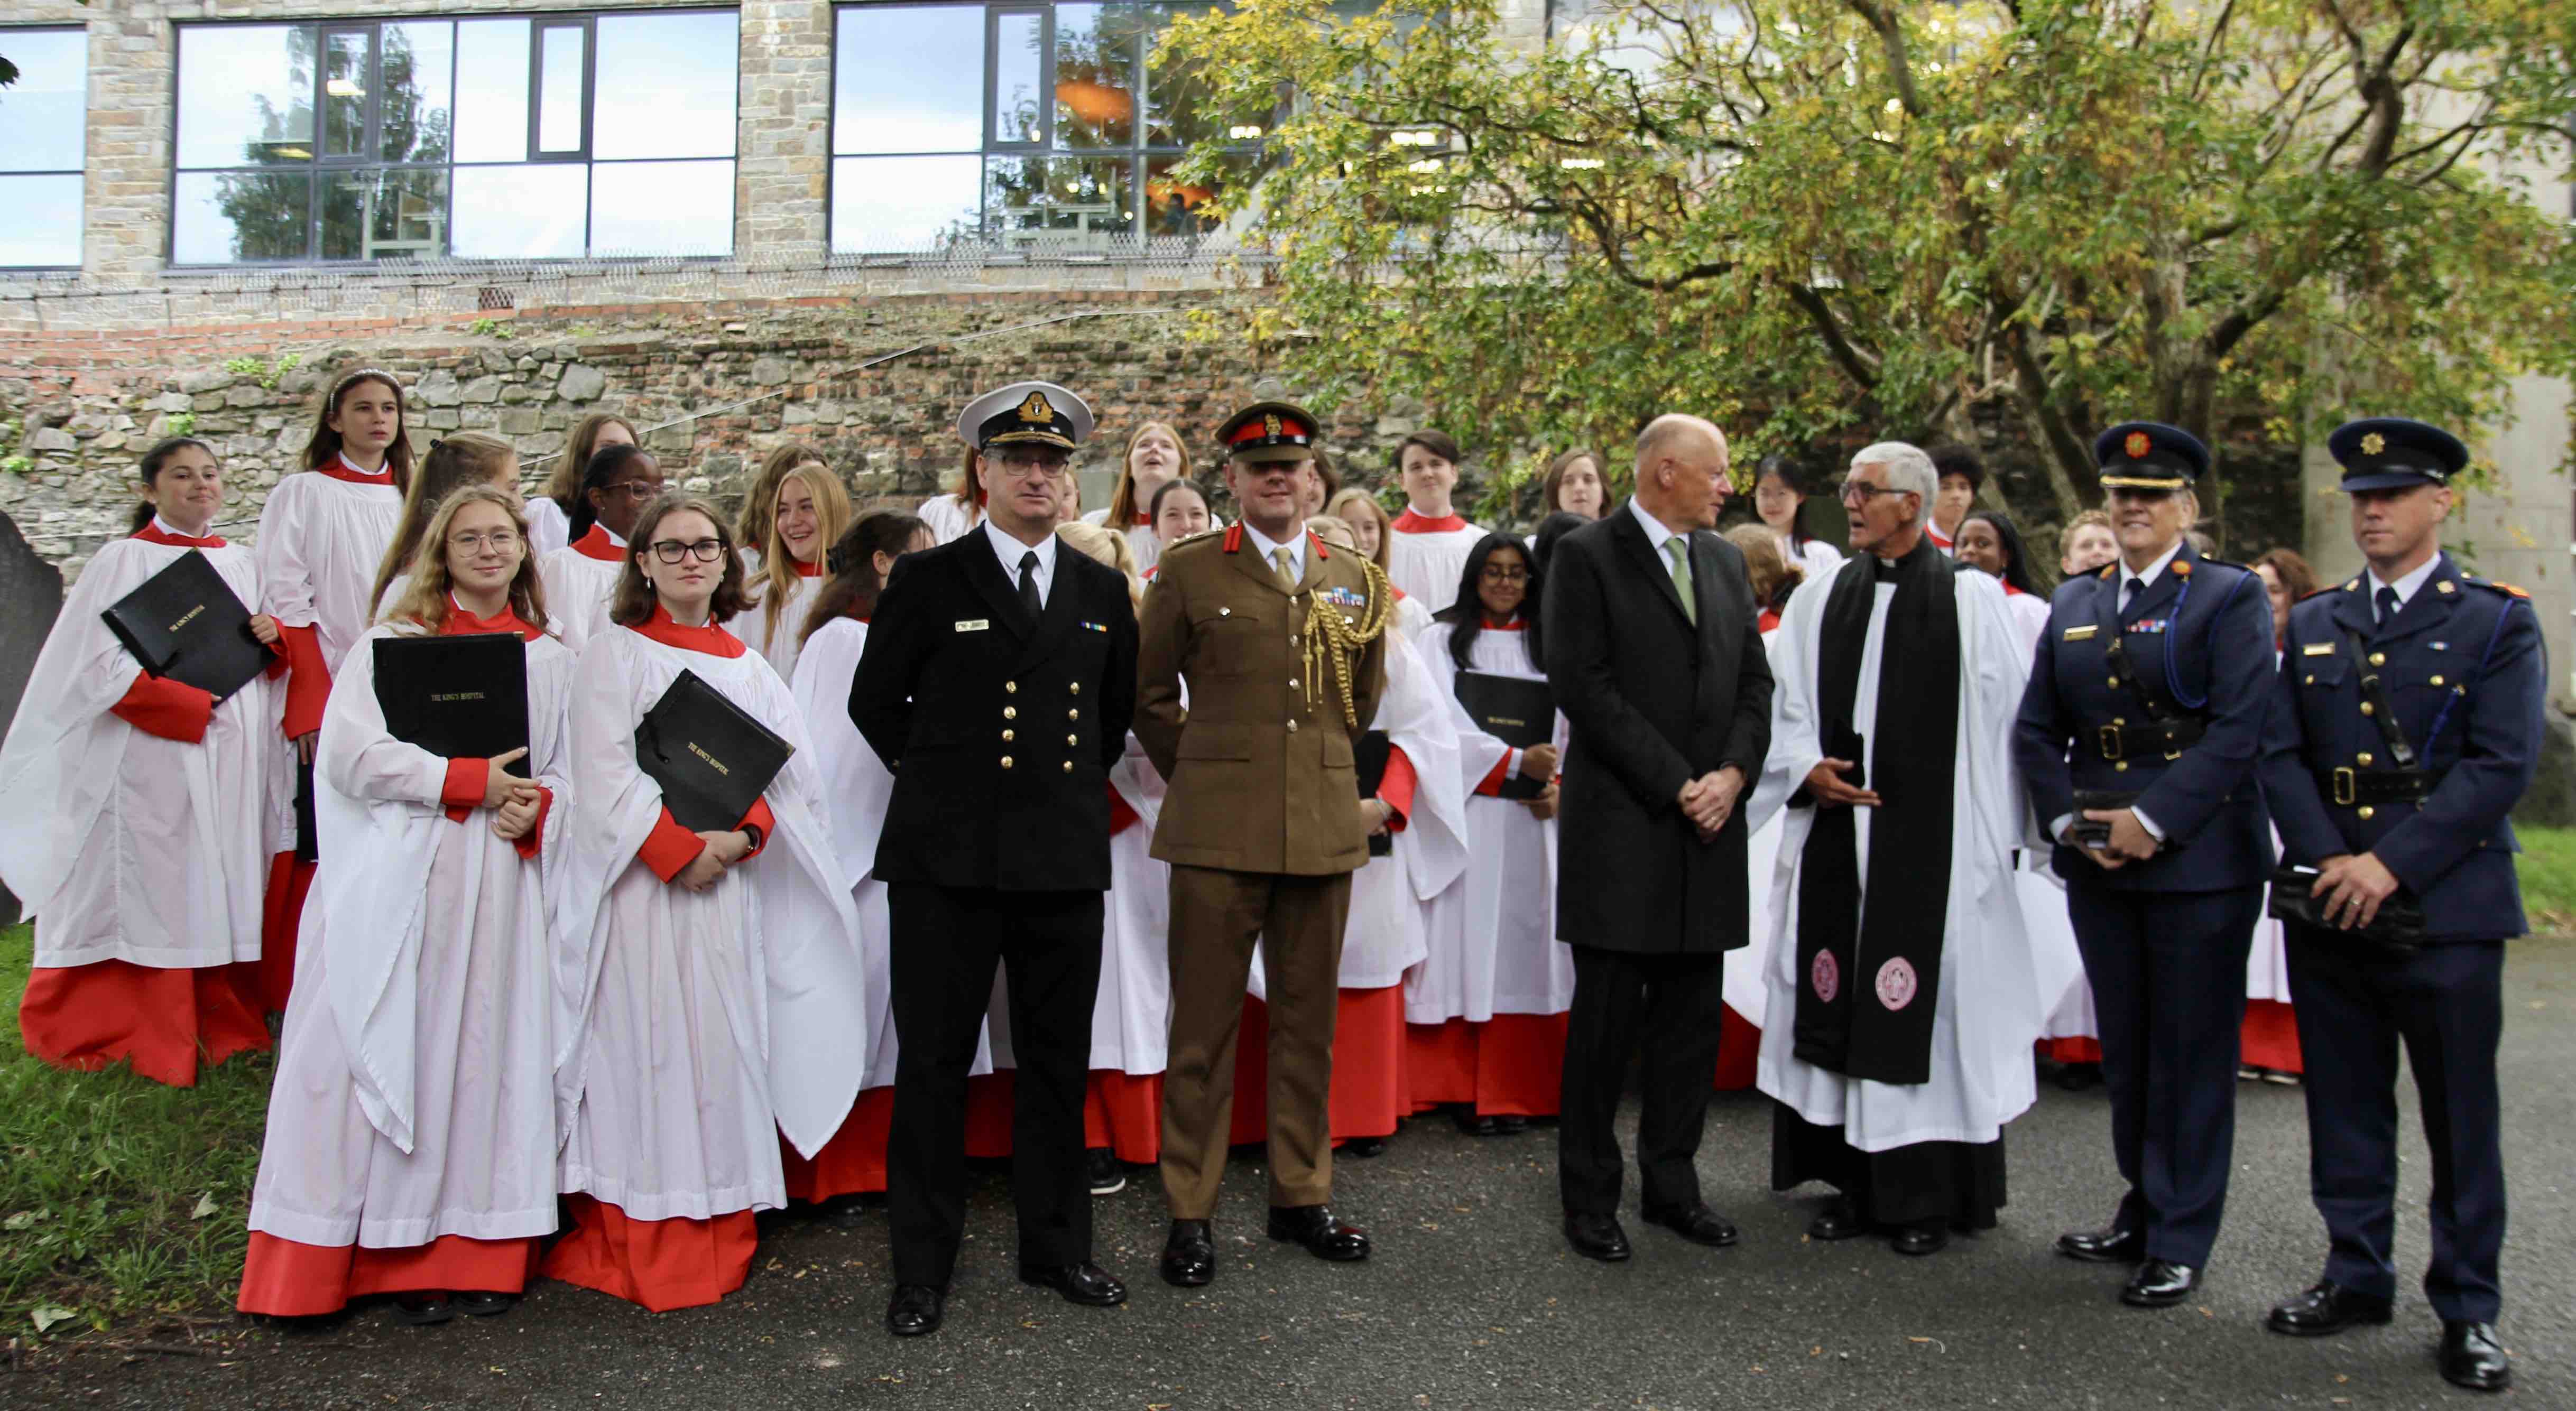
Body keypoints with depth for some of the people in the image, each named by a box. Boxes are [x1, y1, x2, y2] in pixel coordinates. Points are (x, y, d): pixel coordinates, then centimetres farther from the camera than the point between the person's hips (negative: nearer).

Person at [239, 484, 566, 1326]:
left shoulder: (550, 659, 13)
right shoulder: (394, 642, 4)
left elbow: (562, 773, 15)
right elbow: (353, 753, -8)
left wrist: (533, 812, -7)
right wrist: (472, 782, -11)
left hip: (500, 885, 3)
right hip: (401, 881, -2)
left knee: (484, 1057, 3)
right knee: (390, 1057, -2)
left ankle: (472, 1252, 9)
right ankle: (396, 1258, 5)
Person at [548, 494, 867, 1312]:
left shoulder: (748, 667, 15)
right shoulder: (616, 653, 2)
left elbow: (786, 773, 8)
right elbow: (604, 776, -7)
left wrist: (739, 836, -10)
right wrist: (679, 850, -15)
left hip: (729, 882, 4)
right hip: (642, 879, -4)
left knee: (724, 1045, 4)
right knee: (646, 1049, -4)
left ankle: (718, 1239, 12)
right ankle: (639, 1250, 3)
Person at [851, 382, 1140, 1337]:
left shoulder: (1101, 592, 11)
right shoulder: (928, 580, 1)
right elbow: (874, 701, 8)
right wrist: (940, 776, 8)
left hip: (1067, 856, 3)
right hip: (948, 858, -3)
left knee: (1057, 1060, 10)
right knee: (935, 1062, 2)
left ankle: (1056, 1249, 25)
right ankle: (923, 1270, 14)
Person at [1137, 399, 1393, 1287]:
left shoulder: (1353, 579, 11)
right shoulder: (1187, 572, 1)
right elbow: (1151, 696, 8)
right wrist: (1200, 778, 9)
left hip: (1324, 828, 3)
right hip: (1218, 829, -3)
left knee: (1308, 1022, 11)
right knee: (1205, 1024, 1)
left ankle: (1301, 1197, 24)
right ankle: (1191, 1213, 12)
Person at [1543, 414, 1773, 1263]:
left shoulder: (1725, 562, 15)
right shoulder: (1587, 557, -5)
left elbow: (1754, 679, 14)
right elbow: (1585, 687, -13)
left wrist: (1735, 772, -4)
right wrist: (1676, 785, -14)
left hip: (1709, 821, 6)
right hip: (1621, 825, -6)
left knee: (1694, 1017, 10)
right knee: (1608, 1017, 1)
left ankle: (1672, 1184, 23)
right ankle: (1590, 1197, 13)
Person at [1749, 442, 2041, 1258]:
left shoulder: (1973, 600, -1)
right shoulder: (1820, 600, 9)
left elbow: (2005, 720, -1)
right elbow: (1789, 709, 12)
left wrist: (2002, 834, -3)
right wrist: (1806, 769, -7)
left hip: (1935, 842, -4)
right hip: (1836, 832, 4)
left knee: (1927, 1007, 1)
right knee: (1839, 1005, 7)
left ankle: (1927, 1198, 13)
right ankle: (1857, 1183, 20)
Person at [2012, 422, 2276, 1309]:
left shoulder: (2231, 597, -2)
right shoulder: (2074, 605, 13)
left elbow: (2240, 728, -12)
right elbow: (2035, 729, 10)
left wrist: (2155, 819, -17)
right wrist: (2068, 819, -4)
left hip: (2200, 861, -5)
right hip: (2098, 863, 5)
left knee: (2191, 1053, 2)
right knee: (2123, 1052, 13)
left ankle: (2181, 1243, 12)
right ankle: (2142, 1215, 27)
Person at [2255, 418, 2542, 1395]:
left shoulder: (2499, 622, 0)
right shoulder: (2312, 625, 12)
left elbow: (2502, 765, -10)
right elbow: (2280, 755, 5)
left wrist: (2391, 865, -17)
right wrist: (2329, 862, -10)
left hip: (2446, 905, -3)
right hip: (2327, 906, 4)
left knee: (2460, 1120, 5)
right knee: (2345, 1109, 11)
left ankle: (2468, 1308, 17)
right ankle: (2357, 1277, 25)